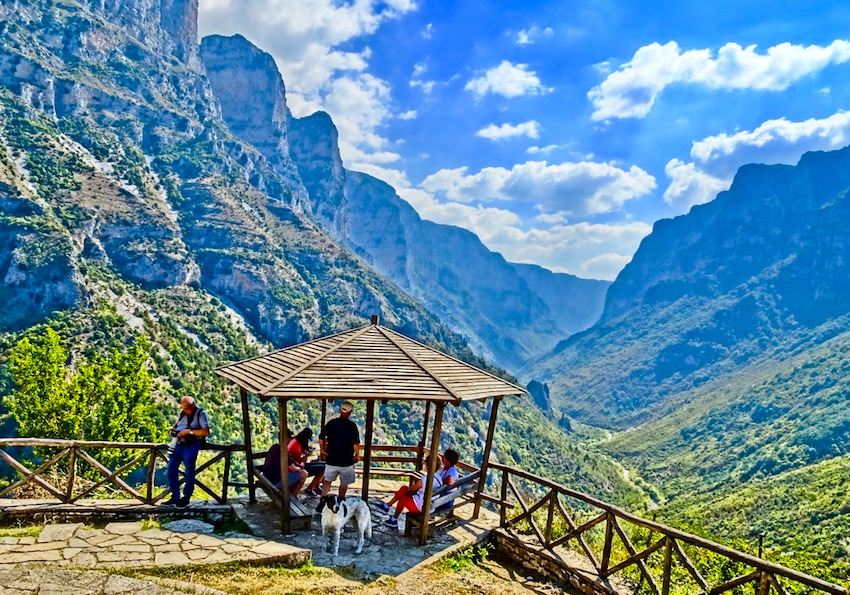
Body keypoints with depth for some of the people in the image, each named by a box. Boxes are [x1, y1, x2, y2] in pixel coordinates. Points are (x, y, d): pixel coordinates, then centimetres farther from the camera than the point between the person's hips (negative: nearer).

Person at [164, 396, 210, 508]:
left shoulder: (200, 413, -2)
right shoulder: (182, 413, 17)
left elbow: (206, 432, -12)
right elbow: (176, 426, 26)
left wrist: (189, 431, -14)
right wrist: (173, 432, 3)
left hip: (192, 443, -6)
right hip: (180, 442, 6)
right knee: (171, 468, -1)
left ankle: (186, 498, -4)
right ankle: (175, 497, 9)